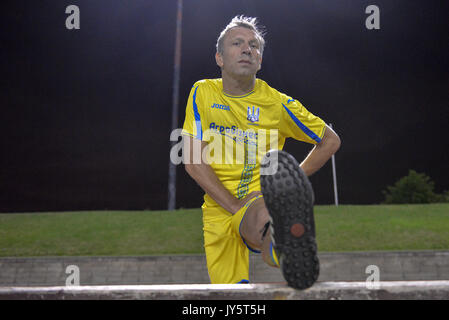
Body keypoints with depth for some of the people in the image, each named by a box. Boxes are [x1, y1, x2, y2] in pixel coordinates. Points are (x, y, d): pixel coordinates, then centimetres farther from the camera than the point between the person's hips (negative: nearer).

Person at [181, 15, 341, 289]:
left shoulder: (277, 103, 1)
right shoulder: (203, 93, 4)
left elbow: (331, 141, 13)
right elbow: (193, 161, -3)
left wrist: (292, 182, 2)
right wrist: (235, 206, -13)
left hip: (260, 200, -4)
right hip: (219, 210, 4)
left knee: (261, 216, -41)